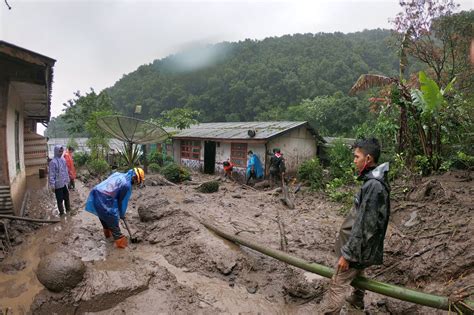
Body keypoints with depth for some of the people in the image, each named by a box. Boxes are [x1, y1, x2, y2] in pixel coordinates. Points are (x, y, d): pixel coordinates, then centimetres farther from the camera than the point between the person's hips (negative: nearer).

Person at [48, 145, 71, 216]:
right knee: (60, 199, 6)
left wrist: (67, 180, 16)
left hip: (64, 183, 7)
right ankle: (61, 212, 20)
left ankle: (68, 209, 36)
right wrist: (52, 185, -19)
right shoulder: (53, 162, -18)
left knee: (66, 197, 20)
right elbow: (51, 174, -18)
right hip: (58, 184, -7)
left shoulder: (63, 159, 4)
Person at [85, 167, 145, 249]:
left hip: (95, 193, 9)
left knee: (103, 216, 30)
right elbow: (123, 201, 0)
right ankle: (120, 242, 20)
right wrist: (122, 214, 17)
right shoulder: (127, 185, -10)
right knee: (113, 220, 8)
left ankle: (107, 233, 52)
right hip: (103, 200, -9)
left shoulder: (118, 174, 14)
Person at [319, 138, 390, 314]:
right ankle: (357, 300, 55)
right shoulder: (375, 181, 4)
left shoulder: (373, 185, -27)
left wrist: (347, 254, -21)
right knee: (357, 273, 32)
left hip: (357, 247, -10)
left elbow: (364, 225, -27)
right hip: (362, 246, 10)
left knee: (337, 286, -3)